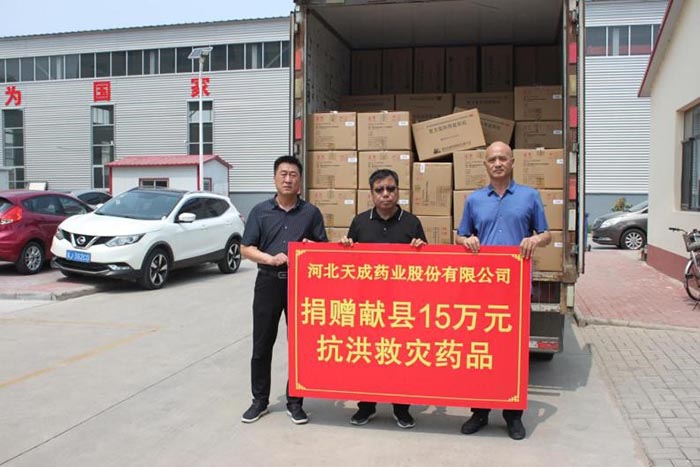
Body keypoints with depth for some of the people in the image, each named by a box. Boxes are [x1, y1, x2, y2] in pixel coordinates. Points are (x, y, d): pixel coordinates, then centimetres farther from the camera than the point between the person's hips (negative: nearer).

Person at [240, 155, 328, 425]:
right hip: (268, 282, 0)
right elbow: (246, 248, 2)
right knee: (262, 345, 6)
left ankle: (295, 402, 19)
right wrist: (270, 258, -15)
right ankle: (260, 400, 21)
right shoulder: (261, 211, 4)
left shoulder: (311, 213, 5)